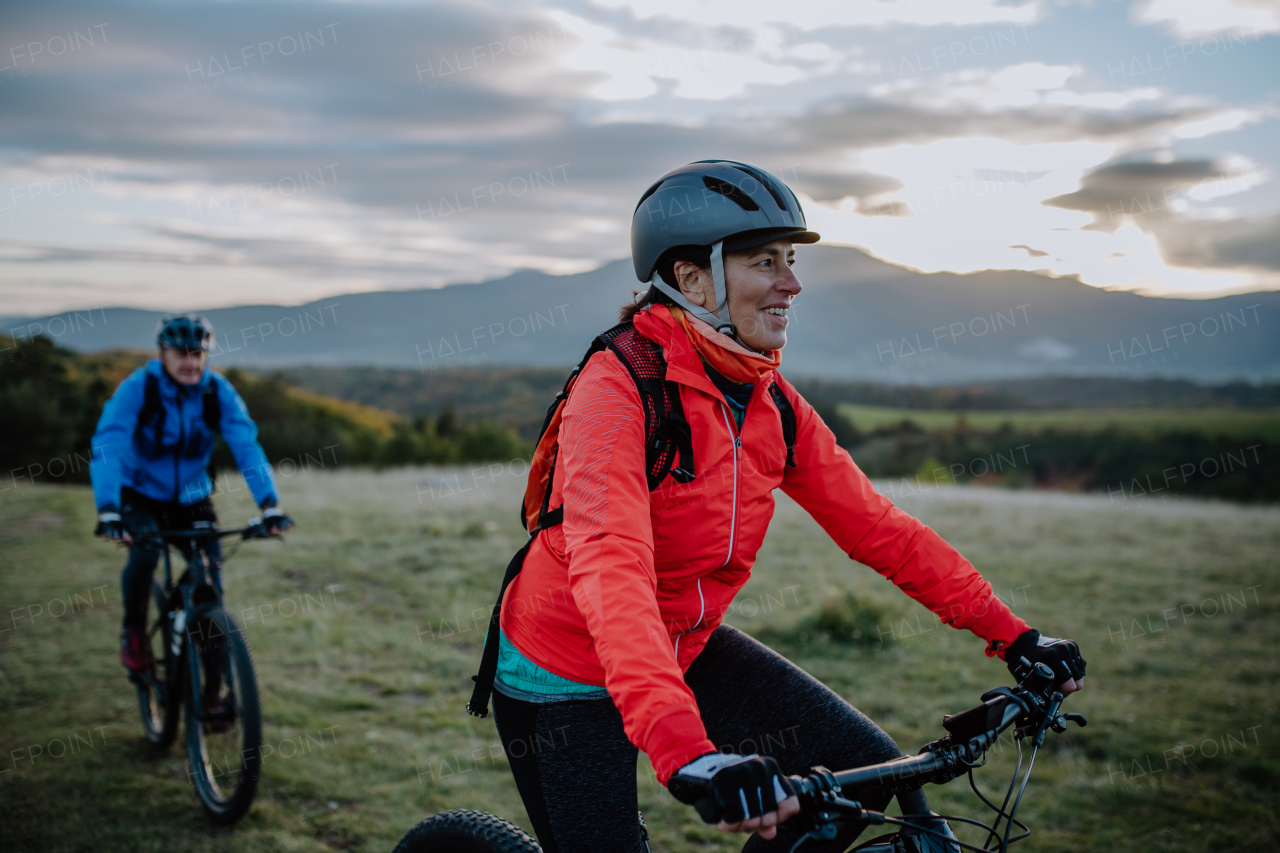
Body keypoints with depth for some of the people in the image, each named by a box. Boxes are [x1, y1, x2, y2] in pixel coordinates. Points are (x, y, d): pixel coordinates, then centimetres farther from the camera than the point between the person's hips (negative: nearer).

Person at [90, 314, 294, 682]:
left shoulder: (218, 391, -15)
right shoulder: (136, 389, -21)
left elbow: (247, 447, -21)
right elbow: (107, 449, -30)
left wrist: (270, 506, -34)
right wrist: (107, 511, -45)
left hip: (192, 498, 2)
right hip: (141, 495, -2)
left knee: (210, 585, -8)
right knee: (145, 551, -32)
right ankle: (133, 629, -3)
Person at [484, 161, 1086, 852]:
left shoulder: (772, 404, -4)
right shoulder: (619, 387, -26)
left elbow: (875, 526, 0)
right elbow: (610, 568, -40)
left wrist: (1012, 636, -5)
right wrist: (687, 752, -53)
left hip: (685, 647, 6)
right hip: (566, 674, -6)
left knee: (866, 767, -4)